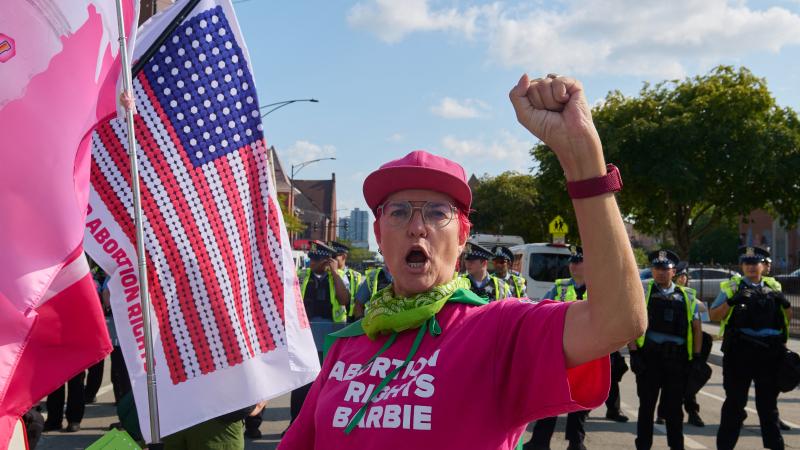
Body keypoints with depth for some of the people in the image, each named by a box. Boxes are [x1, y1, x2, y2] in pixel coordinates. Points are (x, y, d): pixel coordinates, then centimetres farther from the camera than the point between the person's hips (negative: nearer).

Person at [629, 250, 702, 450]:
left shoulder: (685, 296, 11)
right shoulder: (642, 289, 1)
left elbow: (696, 326, 14)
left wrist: (696, 357, 7)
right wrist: (633, 351, -11)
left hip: (677, 359, 3)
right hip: (648, 357, -3)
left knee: (674, 408, 9)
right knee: (647, 406, 4)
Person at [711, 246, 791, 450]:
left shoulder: (773, 287, 11)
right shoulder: (732, 287, 3)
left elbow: (789, 317, 15)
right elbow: (714, 315, -3)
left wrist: (784, 302, -4)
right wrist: (731, 301, -19)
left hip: (770, 354, 3)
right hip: (739, 352, -3)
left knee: (768, 403, 13)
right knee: (734, 402, 4)